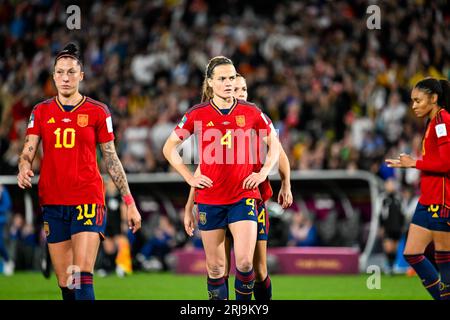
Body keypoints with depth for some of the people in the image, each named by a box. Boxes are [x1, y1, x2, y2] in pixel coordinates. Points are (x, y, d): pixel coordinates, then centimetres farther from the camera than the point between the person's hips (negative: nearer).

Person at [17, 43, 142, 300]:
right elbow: (28, 151, 5)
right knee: (65, 283, 4)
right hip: (52, 202, 3)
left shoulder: (98, 112, 3)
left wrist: (129, 202, 4)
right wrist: (24, 168, -19)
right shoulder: (41, 111, 9)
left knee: (82, 278, -17)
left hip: (88, 201, -3)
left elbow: (111, 159, 6)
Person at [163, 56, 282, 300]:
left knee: (244, 262, -12)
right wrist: (190, 178, 1)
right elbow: (169, 148, 8)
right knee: (215, 267, 4)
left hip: (243, 196, 0)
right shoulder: (197, 114, 0)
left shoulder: (250, 112, 2)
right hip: (209, 199, 0)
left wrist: (263, 172, 2)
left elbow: (274, 144, 15)